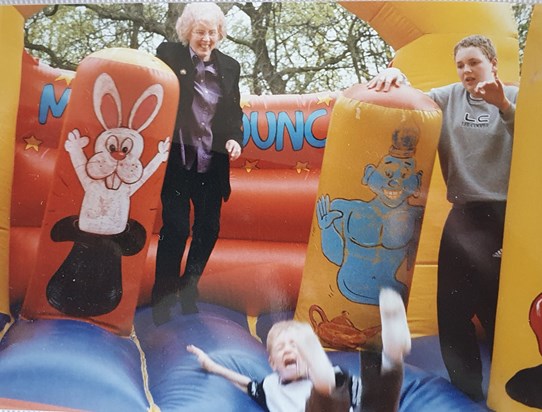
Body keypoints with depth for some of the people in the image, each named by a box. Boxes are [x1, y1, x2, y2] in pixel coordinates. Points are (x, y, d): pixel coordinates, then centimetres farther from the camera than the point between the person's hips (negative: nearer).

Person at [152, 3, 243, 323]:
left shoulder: (230, 66, 10)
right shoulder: (169, 55, 1)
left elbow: (235, 111, 15)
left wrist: (235, 139, -5)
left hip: (213, 163, 4)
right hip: (177, 159, -4)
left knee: (209, 228, 9)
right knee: (176, 228, -5)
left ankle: (188, 289, 31)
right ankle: (163, 300, 13)